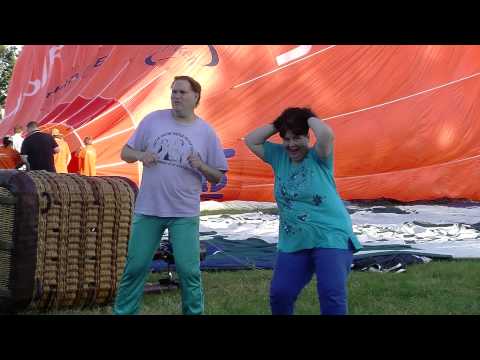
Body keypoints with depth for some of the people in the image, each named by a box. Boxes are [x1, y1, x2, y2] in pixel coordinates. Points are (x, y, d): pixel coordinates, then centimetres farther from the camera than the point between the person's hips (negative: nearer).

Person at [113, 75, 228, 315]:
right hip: (148, 209, 1)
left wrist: (201, 166, -15)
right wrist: (140, 155, -14)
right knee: (135, 267, 7)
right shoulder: (153, 120, 2)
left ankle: (194, 312, 16)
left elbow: (217, 177, 5)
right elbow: (126, 153, 7)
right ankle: (123, 311, 20)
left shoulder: (206, 132, 0)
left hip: (184, 214, -1)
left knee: (188, 270, 0)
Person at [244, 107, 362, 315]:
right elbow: (251, 141, 10)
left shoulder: (318, 157, -4)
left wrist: (309, 117, -6)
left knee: (332, 295, -16)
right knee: (279, 294, 0)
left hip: (331, 237, -5)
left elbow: (326, 134, -24)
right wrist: (276, 125, 5)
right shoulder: (278, 157, 11)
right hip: (293, 242, 5)